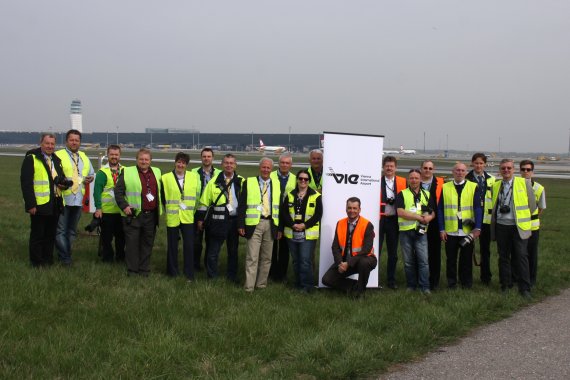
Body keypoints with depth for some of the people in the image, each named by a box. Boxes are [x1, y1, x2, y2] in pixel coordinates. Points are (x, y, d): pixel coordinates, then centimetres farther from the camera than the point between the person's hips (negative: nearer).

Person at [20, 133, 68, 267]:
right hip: (39, 205, -6)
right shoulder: (31, 159, -7)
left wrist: (63, 184, 0)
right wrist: (31, 204, -19)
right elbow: (26, 183, -12)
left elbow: (61, 177, 26)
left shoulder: (56, 160, 15)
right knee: (37, 234, 3)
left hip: (54, 204, 6)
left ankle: (48, 260, 21)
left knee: (51, 234, 12)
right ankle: (37, 262, 12)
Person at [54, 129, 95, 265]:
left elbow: (91, 173, 26)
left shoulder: (84, 157, 17)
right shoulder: (58, 156, -4)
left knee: (72, 230, 13)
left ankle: (66, 254, 23)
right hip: (63, 198, -6)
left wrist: (90, 178, 4)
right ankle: (65, 256, 3)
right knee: (61, 229, -4)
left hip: (78, 199, 6)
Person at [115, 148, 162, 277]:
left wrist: (159, 208, 13)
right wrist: (124, 206, -13)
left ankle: (144, 270, 18)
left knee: (147, 244, 9)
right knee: (132, 243, 0)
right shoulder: (127, 173, -1)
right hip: (133, 215, -4)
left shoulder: (157, 173, 13)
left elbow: (160, 191, 21)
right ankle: (132, 271, 8)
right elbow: (118, 191, -2)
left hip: (151, 216, 4)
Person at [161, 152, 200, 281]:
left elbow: (197, 195, 10)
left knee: (189, 246, -2)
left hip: (188, 217, 1)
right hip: (172, 217, -1)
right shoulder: (165, 178, -3)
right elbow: (162, 197, 4)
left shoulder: (194, 176, 2)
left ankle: (189, 274, 7)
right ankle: (172, 271, 22)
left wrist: (193, 210, 8)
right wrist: (167, 210, 6)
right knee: (172, 246, 8)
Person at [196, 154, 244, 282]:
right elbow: (204, 201, 3)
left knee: (233, 250, 13)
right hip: (218, 221, -2)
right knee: (213, 251, 2)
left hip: (235, 221, 2)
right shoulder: (214, 181, 0)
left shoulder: (241, 182, 2)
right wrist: (201, 219, 2)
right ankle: (212, 277, 14)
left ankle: (232, 275, 26)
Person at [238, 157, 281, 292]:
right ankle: (249, 286, -1)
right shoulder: (249, 182, 2)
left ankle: (262, 284, 21)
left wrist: (280, 228, 6)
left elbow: (280, 208, 11)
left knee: (266, 257, 10)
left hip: (270, 225, 3)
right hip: (254, 224, -3)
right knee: (252, 257, -5)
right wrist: (241, 225, -6)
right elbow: (242, 205, 1)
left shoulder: (277, 185, 10)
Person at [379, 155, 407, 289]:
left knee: (393, 252, 9)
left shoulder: (402, 182, 6)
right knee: (376, 250, 1)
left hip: (393, 220, 2)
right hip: (378, 218, -2)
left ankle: (391, 280, 19)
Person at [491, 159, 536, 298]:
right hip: (501, 226, 3)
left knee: (521, 256, -6)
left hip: (519, 227, -3)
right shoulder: (495, 185, 10)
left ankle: (524, 288, -1)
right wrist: (501, 210, 7)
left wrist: (523, 217, 10)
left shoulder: (524, 183, 0)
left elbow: (532, 204, 5)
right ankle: (505, 285, 19)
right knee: (503, 257, 9)